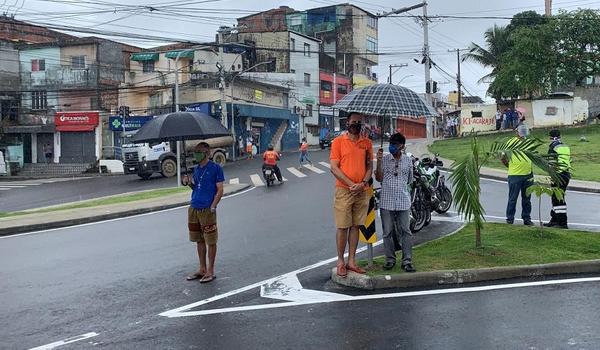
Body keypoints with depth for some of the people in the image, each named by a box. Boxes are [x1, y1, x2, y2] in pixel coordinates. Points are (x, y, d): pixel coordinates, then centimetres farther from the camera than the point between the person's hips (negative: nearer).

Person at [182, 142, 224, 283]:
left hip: (207, 210, -7)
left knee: (210, 241, 2)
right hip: (193, 208, 7)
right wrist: (189, 183, 1)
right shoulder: (196, 169, 14)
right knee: (199, 240, 13)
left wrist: (212, 207, -15)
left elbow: (220, 190, -8)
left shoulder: (215, 168, -6)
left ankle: (210, 271, 11)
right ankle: (202, 269, 24)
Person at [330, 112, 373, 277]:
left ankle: (351, 261, 17)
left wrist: (363, 183, -8)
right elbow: (334, 168, -7)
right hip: (344, 190, -4)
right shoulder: (338, 141, -2)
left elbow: (369, 166, 10)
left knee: (355, 226, 9)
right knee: (342, 226, 0)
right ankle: (340, 262, 10)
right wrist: (351, 184, -15)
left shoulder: (367, 143, 9)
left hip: (362, 191, 4)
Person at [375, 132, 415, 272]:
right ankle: (390, 259, 16)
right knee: (388, 232, 5)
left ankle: (407, 261, 4)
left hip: (403, 201, 1)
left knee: (406, 231, 0)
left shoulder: (408, 160, 8)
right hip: (386, 201, -1)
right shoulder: (384, 159, 2)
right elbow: (379, 178, -4)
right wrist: (379, 162, -12)